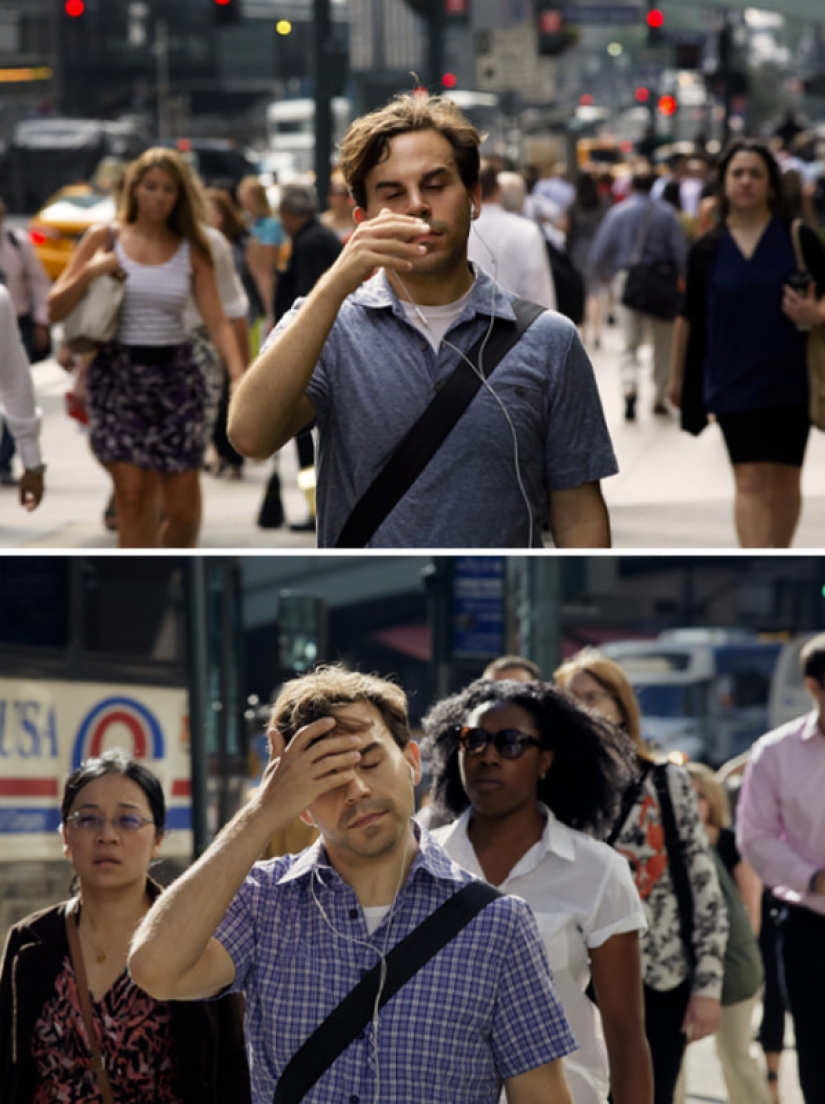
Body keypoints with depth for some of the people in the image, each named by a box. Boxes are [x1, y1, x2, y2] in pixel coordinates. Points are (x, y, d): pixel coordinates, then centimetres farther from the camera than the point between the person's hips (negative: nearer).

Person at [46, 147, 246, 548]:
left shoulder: (192, 250, 5)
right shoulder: (104, 238, 2)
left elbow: (217, 323, -1)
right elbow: (55, 309, 2)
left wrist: (239, 375, -17)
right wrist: (89, 272, -15)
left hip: (175, 376, 1)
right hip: (117, 375, -1)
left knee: (183, 507, -1)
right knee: (133, 495, -12)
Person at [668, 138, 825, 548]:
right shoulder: (707, 250, 4)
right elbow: (690, 317, 11)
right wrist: (677, 375, 16)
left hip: (790, 380, 1)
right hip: (735, 384, -1)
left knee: (785, 479, 8)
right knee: (750, 479, -10)